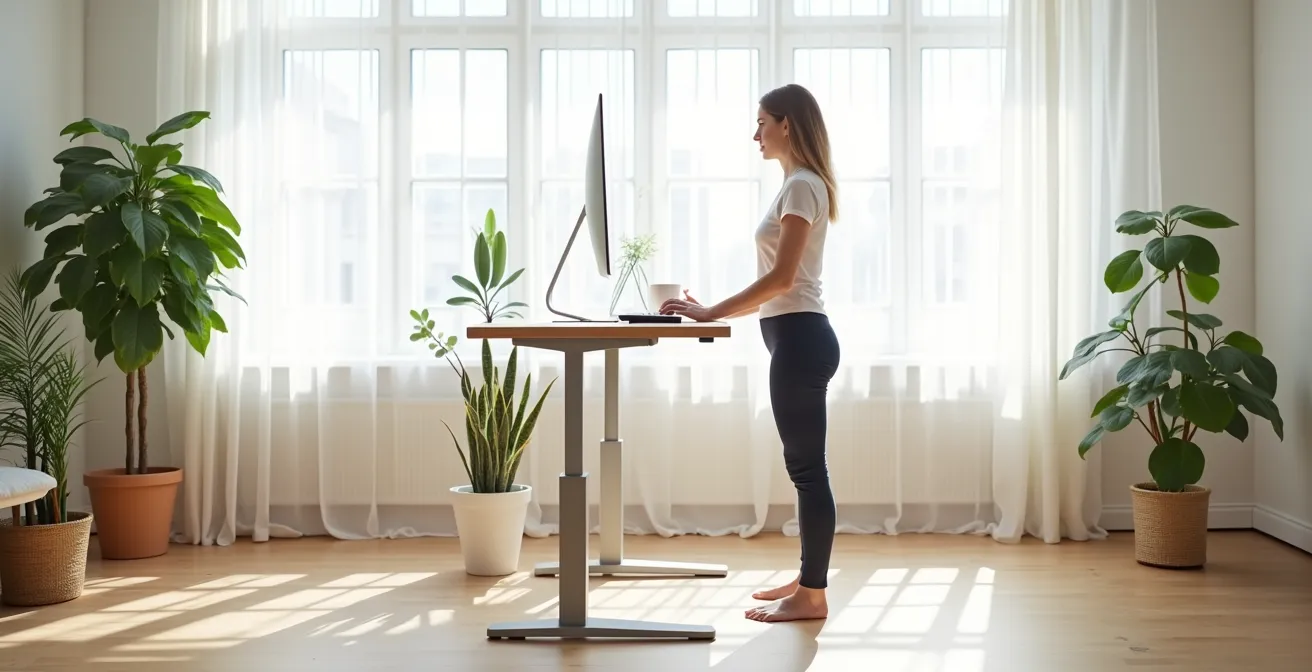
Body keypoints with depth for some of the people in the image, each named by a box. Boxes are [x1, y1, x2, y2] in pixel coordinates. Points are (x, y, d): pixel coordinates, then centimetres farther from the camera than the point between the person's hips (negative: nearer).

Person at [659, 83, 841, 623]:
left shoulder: (801, 187, -11)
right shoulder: (800, 186, 20)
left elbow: (781, 278, -19)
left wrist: (711, 312, -17)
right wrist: (713, 311, 14)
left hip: (800, 338, -10)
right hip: (797, 337, 10)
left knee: (806, 466, -5)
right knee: (804, 464, 13)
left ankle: (812, 594, 2)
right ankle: (808, 579, 22)